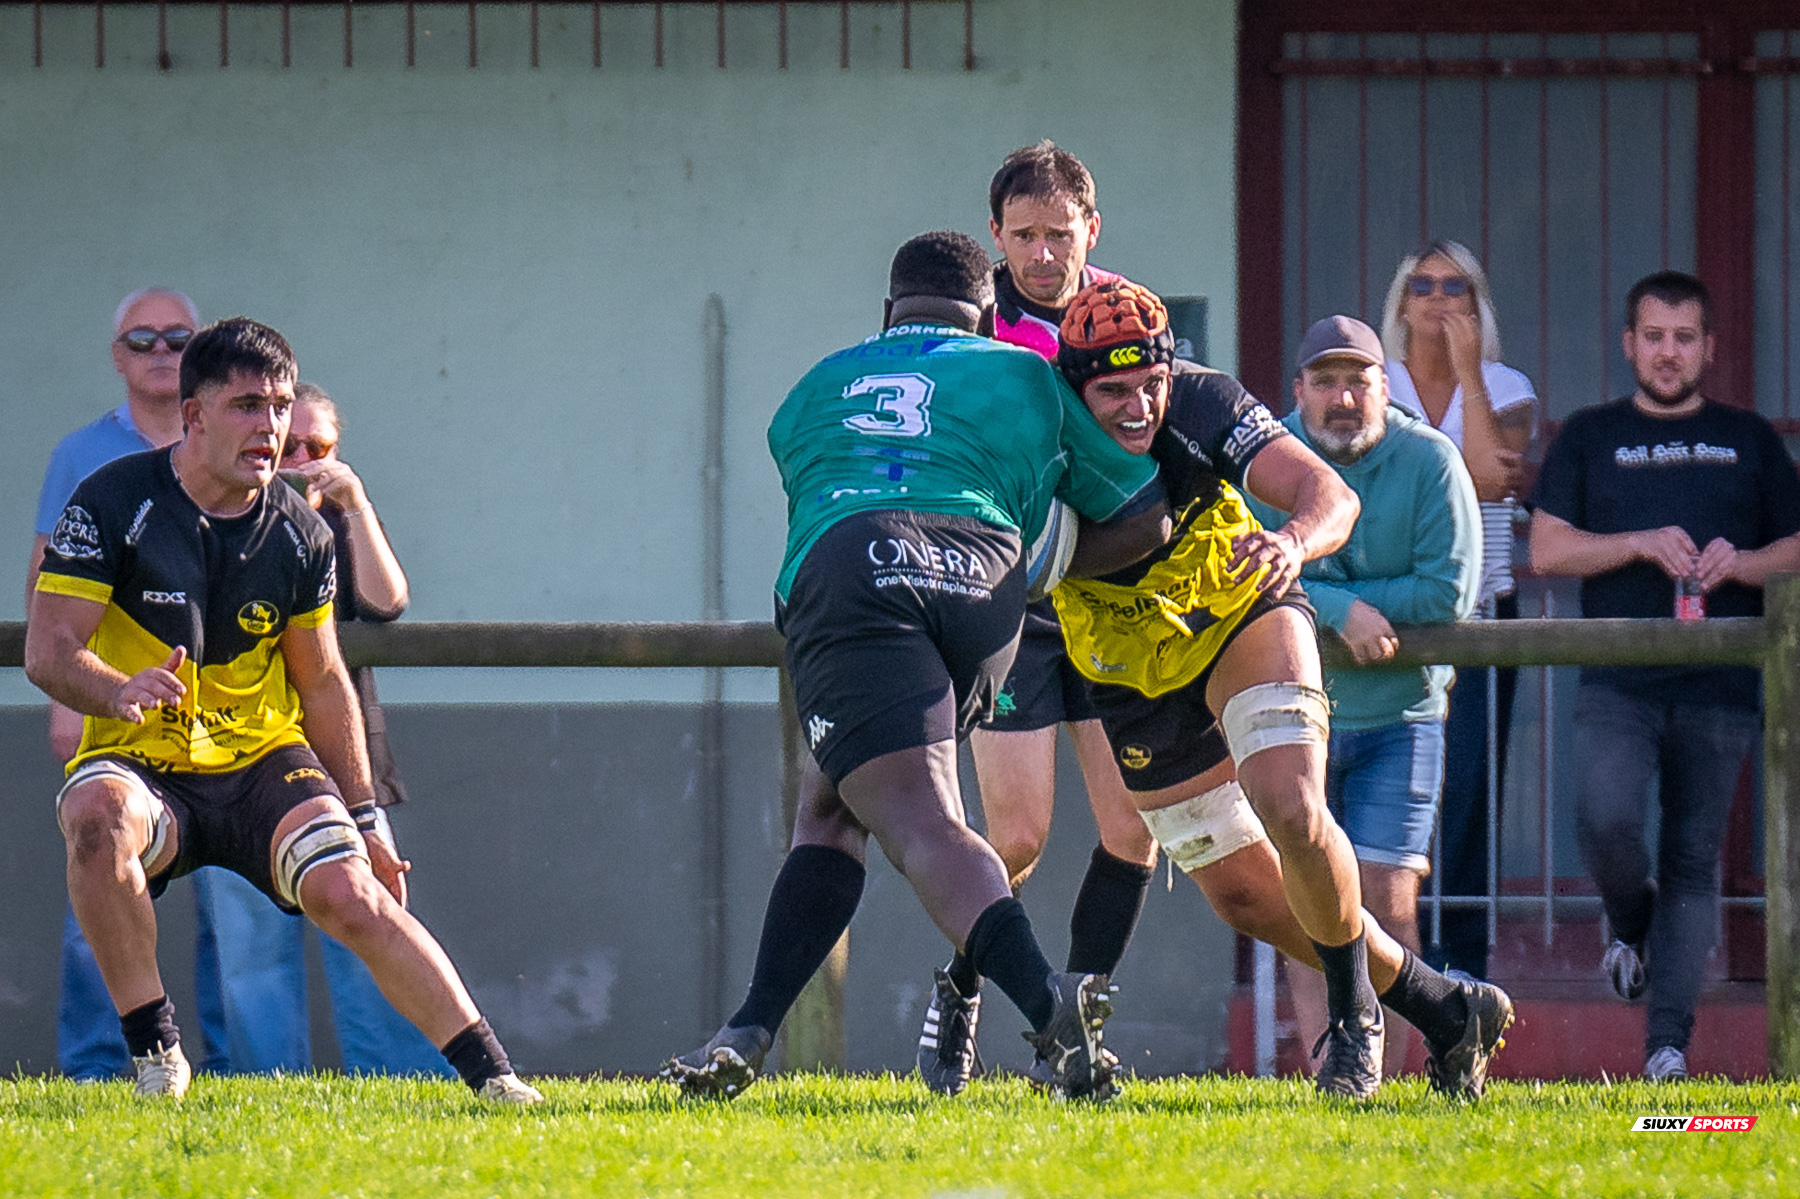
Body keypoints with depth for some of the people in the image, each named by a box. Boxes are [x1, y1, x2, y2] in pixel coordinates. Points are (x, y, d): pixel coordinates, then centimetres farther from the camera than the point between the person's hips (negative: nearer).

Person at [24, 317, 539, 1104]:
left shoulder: (300, 535, 3)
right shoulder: (113, 503, -9)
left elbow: (322, 684, 15)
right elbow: (47, 649, -13)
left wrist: (363, 817, 13)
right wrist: (121, 692, -35)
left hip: (263, 759, 2)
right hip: (140, 763, -2)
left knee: (349, 892, -24)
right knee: (98, 818, -37)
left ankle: (491, 1074, -15)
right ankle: (152, 1051, -23)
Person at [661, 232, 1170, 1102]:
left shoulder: (815, 389, 34)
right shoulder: (1027, 378, 29)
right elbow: (1145, 516, 27)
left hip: (843, 572, -2)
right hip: (984, 587, 2)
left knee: (921, 825, -17)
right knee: (831, 808, 18)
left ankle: (1046, 999, -41)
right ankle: (752, 1032, 6)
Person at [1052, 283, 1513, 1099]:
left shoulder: (1203, 406, -26)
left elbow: (1332, 495, -29)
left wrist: (1293, 541, -51)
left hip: (1244, 619, -2)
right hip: (1139, 677, 3)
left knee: (1290, 812, -28)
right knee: (1244, 895, 3)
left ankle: (1353, 1012, -5)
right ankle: (1443, 1010, 18)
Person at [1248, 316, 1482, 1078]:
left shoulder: (1429, 462, -7)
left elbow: (1449, 592, -14)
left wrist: (1308, 595, -13)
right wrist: (1342, 609, -26)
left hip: (1398, 715, -1)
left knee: (1386, 900, -8)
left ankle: (1384, 1080, -4)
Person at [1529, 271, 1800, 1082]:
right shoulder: (1591, 438, 13)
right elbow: (1548, 549, 5)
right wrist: (1641, 544, -10)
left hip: (1720, 688, 1)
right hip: (1618, 684, -1)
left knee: (1693, 861, -1)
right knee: (1604, 818, -23)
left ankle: (1668, 1042, 0)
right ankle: (1631, 921, 10)